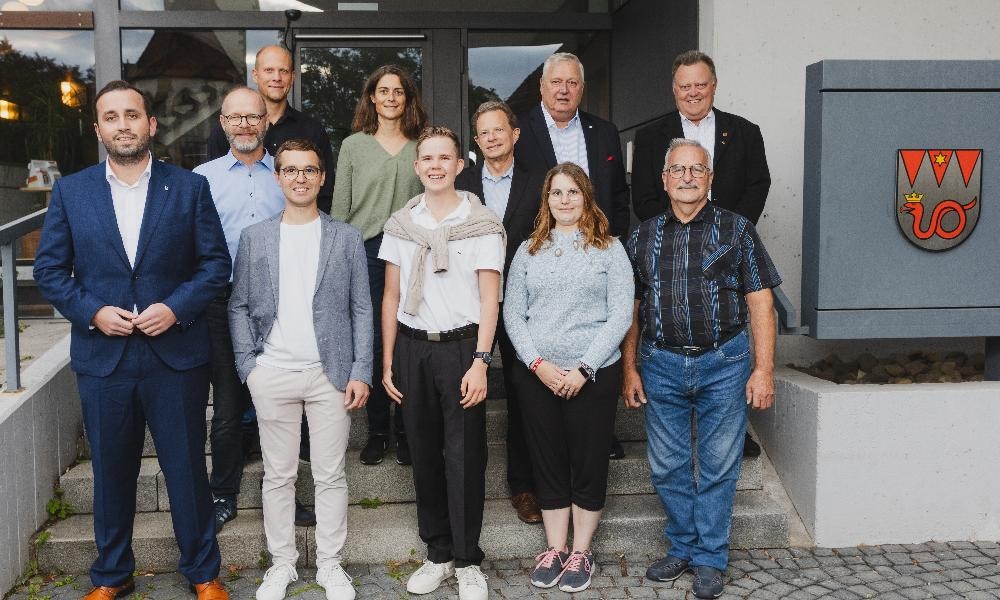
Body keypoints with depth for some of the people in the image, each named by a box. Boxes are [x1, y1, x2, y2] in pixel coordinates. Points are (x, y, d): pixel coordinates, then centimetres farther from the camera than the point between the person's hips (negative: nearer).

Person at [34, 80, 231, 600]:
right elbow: (49, 269, 5)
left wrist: (176, 307, -14)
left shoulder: (190, 187, 1)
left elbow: (216, 263, 0)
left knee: (187, 469, 8)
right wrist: (92, 312, -10)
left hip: (176, 355, -1)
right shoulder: (70, 191, 4)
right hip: (102, 357, 2)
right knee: (111, 473, 14)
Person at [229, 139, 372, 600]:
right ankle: (281, 562, 23)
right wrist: (248, 366, -3)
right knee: (278, 476, 9)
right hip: (273, 373, 1)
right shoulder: (253, 238, 7)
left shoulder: (346, 238, 4)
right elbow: (239, 307, 7)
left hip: (331, 373, 0)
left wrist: (361, 372, -4)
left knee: (330, 475, 6)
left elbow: (361, 310, 3)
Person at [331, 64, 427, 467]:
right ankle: (377, 429, 14)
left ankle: (405, 429, 14)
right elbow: (340, 207, 8)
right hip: (365, 250, 0)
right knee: (370, 341, 2)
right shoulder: (353, 146, 8)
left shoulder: (422, 147, 9)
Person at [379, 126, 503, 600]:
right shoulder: (399, 223, 9)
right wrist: (387, 361, 8)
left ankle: (467, 561, 13)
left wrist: (480, 362, -12)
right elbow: (391, 296, 11)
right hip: (412, 348, 4)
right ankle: (438, 553, 23)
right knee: (424, 454, 9)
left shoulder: (482, 223, -2)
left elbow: (489, 298, -5)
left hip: (461, 347, -3)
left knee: (465, 457, 0)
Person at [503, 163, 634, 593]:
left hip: (594, 375, -2)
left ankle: (581, 552, 20)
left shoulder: (609, 248, 1)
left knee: (589, 463, 5)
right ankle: (554, 548, 22)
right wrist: (538, 364, -9)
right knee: (548, 462, 9)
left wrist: (584, 369, -12)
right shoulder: (529, 250, 8)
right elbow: (512, 313, 4)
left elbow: (621, 314, -5)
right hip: (537, 375, 2)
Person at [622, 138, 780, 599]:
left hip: (723, 363, -2)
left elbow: (760, 302, -2)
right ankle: (682, 548, 29)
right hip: (660, 365, 2)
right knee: (668, 467, 10)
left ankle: (710, 559, 20)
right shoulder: (643, 237, 8)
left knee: (718, 467, 5)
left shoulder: (737, 230, 1)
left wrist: (763, 369, -8)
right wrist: (629, 369, 4)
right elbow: (631, 308, 9)